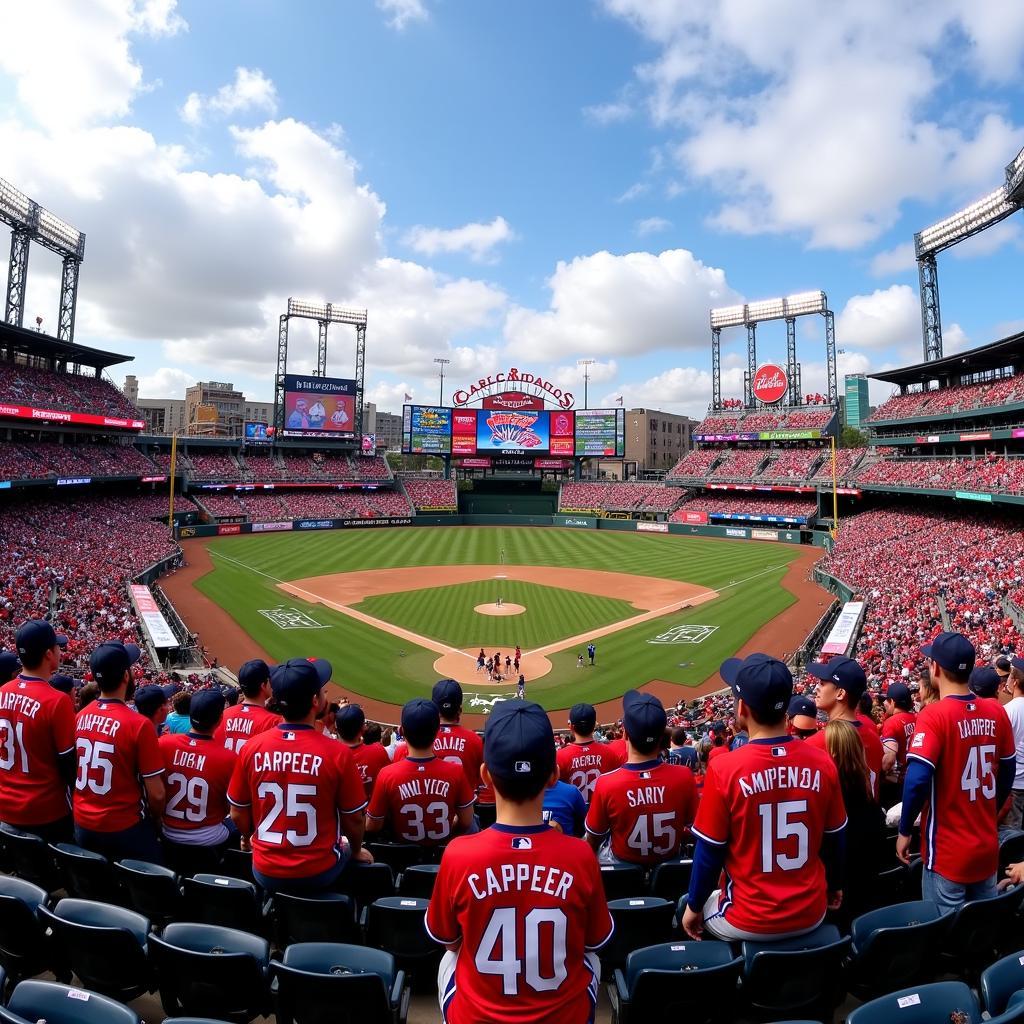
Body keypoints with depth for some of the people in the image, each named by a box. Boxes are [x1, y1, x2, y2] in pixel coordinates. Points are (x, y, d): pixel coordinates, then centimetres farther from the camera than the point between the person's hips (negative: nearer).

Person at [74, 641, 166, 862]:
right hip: (124, 828, -6)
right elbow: (156, 794, -18)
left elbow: (75, 772, 10)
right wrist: (155, 820, 2)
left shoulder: (80, 717, -4)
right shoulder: (138, 724, -22)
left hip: (82, 826, 6)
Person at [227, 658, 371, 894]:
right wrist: (356, 851, 13)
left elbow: (238, 814, 1)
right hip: (318, 876, -2)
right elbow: (354, 819, -9)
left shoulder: (251, 748, -13)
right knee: (346, 846, 30)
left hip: (265, 875, 3)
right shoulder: (337, 753, -22)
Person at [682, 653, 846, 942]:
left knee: (694, 906, 26)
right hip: (811, 916, 4)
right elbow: (834, 840, 3)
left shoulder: (724, 769, -23)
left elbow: (709, 852, -12)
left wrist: (694, 907, 6)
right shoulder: (822, 763, -12)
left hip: (749, 924, -3)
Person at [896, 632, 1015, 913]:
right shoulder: (996, 712, -2)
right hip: (988, 849, 6)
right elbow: (1008, 771, 11)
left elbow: (917, 780, -26)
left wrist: (904, 831, -11)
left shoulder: (934, 715, -20)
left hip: (948, 853, -6)